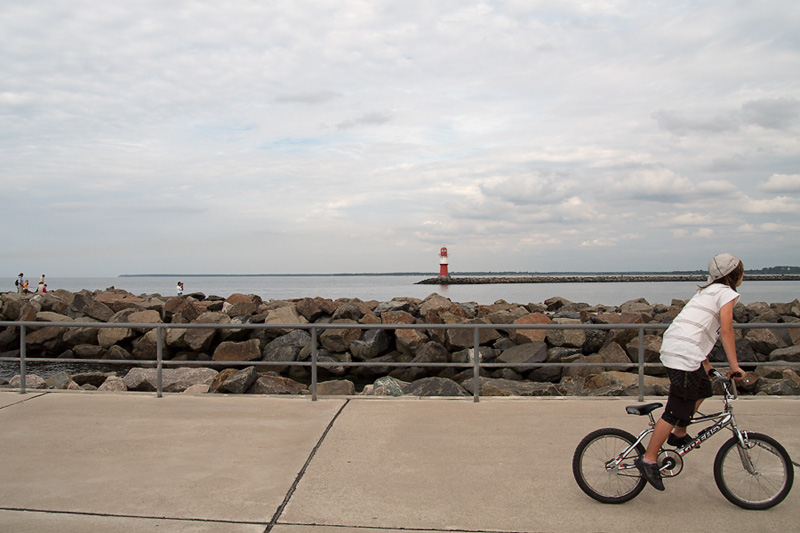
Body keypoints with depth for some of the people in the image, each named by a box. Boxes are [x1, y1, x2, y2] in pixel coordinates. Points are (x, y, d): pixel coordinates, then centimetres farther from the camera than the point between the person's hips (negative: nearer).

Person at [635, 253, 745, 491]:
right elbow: (726, 330, -11)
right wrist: (734, 365, -9)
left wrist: (704, 362, 29)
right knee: (676, 411, -7)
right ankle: (649, 460, -4)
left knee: (703, 389, 27)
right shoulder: (727, 293, -1)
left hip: (672, 345, 10)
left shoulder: (707, 291, 25)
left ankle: (678, 435, 34)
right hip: (684, 353, -10)